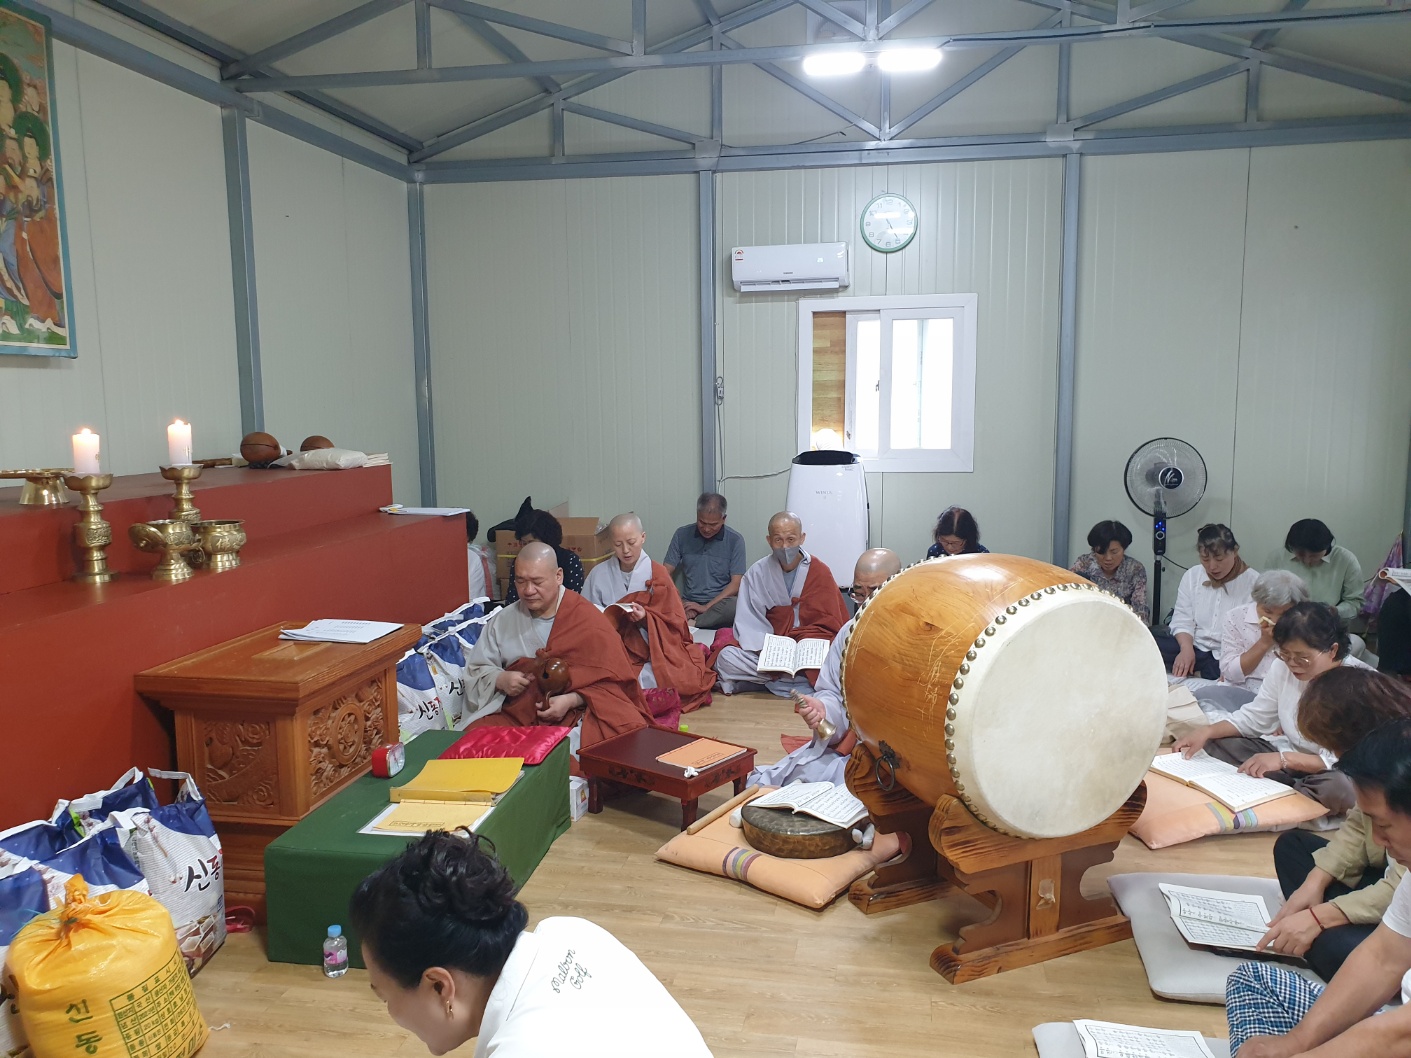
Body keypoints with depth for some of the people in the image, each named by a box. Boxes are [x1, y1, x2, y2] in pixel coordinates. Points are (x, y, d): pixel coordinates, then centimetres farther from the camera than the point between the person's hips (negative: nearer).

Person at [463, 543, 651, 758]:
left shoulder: (589, 620, -1)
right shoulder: (503, 620, 10)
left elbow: (613, 681, -1)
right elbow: (476, 670, 15)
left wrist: (572, 700, -16)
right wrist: (500, 680, -7)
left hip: (577, 714, -2)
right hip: (518, 715, 2)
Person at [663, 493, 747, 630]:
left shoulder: (735, 540, 0)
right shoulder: (682, 535, 6)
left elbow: (736, 584, -4)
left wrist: (706, 607, -15)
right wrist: (680, 604, -12)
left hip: (720, 603, 0)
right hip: (689, 603, 1)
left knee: (736, 605, -38)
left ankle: (687, 624, -27)